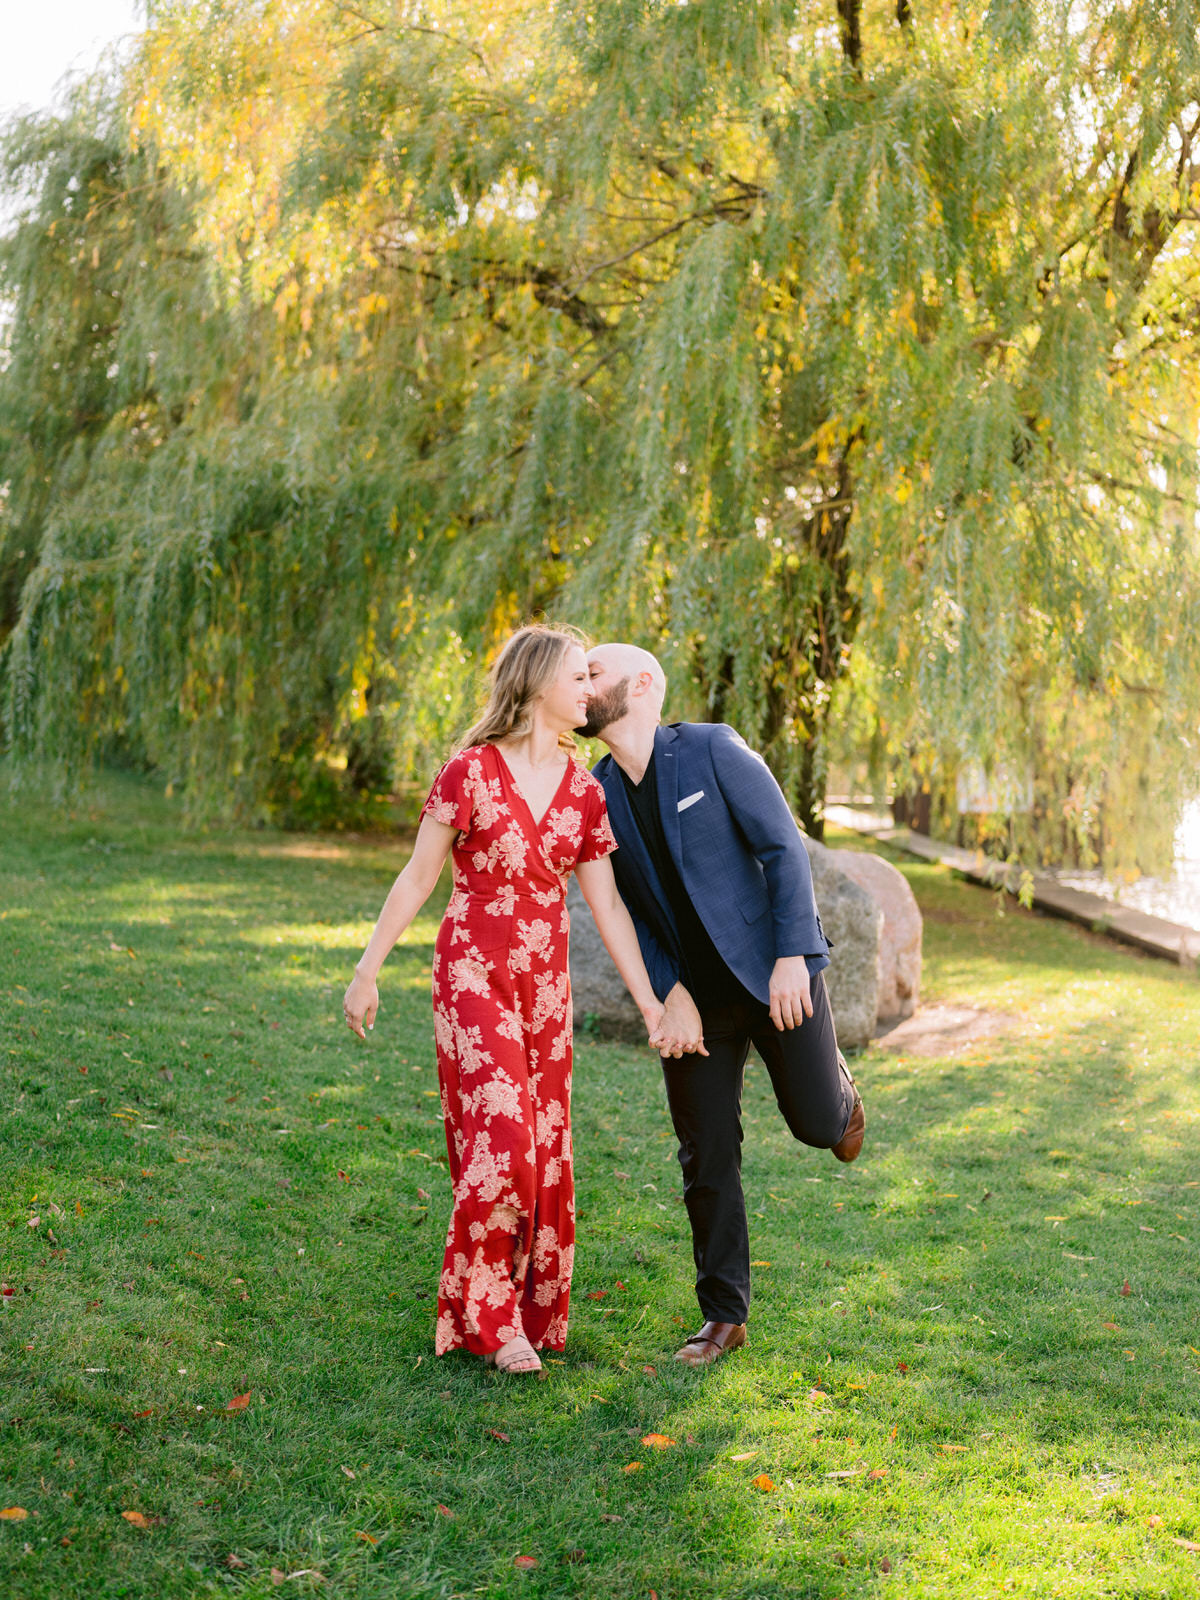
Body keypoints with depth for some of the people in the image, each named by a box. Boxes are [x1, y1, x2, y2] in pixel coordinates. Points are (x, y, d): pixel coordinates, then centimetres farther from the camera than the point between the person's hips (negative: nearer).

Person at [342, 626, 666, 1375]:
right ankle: (488, 1317, 2)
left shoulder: (585, 792, 5)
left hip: (546, 983, 5)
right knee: (499, 1136, -12)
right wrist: (367, 971, -4)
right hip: (473, 975, -5)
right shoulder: (471, 773, -8)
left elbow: (607, 905, 8)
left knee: (544, 1146, 8)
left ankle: (536, 1310, 23)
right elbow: (418, 879, -4)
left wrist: (650, 1003, 5)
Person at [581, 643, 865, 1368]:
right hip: (693, 994, 3)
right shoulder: (596, 796, 1)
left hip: (774, 972, -3)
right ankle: (725, 1316, 17)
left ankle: (836, 1085, 40)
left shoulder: (713, 750, -12)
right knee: (707, 1159, 4)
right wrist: (672, 996, -8)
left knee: (816, 1123, 3)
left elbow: (785, 849, -12)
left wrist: (791, 959, -19)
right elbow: (630, 912, 4)